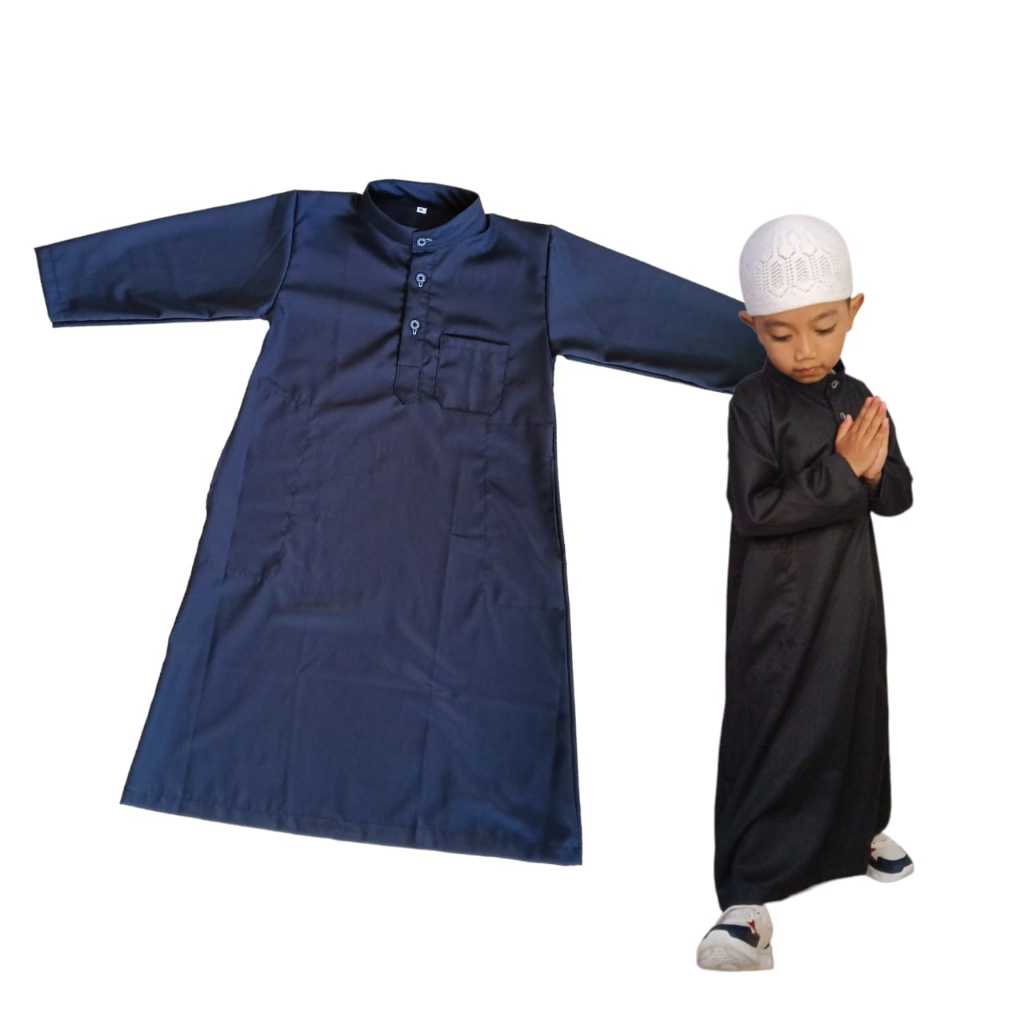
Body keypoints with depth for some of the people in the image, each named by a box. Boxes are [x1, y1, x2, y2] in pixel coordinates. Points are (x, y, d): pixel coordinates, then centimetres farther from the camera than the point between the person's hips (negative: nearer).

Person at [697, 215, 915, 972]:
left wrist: (876, 470, -15)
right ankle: (747, 897, 0)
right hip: (778, 616, -6)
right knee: (772, 739, -6)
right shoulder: (754, 405, -14)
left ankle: (861, 829, 48)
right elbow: (754, 509, -23)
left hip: (850, 604, 7)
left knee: (858, 718, 22)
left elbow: (899, 499, 7)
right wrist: (842, 473, -22)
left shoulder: (858, 399, 4)